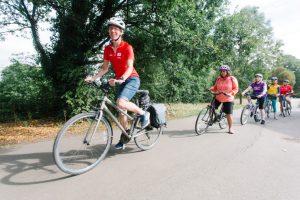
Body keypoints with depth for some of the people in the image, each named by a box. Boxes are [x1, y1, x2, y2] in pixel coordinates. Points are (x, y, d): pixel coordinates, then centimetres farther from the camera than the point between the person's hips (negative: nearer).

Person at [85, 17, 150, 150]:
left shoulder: (127, 47, -14)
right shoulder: (107, 49, 2)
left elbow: (130, 67, -23)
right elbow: (105, 68, 4)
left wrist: (121, 79, -41)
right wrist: (93, 78, -10)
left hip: (132, 79, -6)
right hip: (120, 81, 6)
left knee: (121, 103, -30)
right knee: (121, 110, 9)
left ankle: (143, 114, -4)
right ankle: (124, 136, 26)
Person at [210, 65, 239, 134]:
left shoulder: (232, 79, -6)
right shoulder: (219, 79, 3)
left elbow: (236, 89, -6)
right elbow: (215, 88, 6)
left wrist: (230, 93, -23)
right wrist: (211, 89, -15)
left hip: (228, 99, -3)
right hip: (218, 98, 3)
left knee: (229, 114, -2)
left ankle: (230, 129, 14)